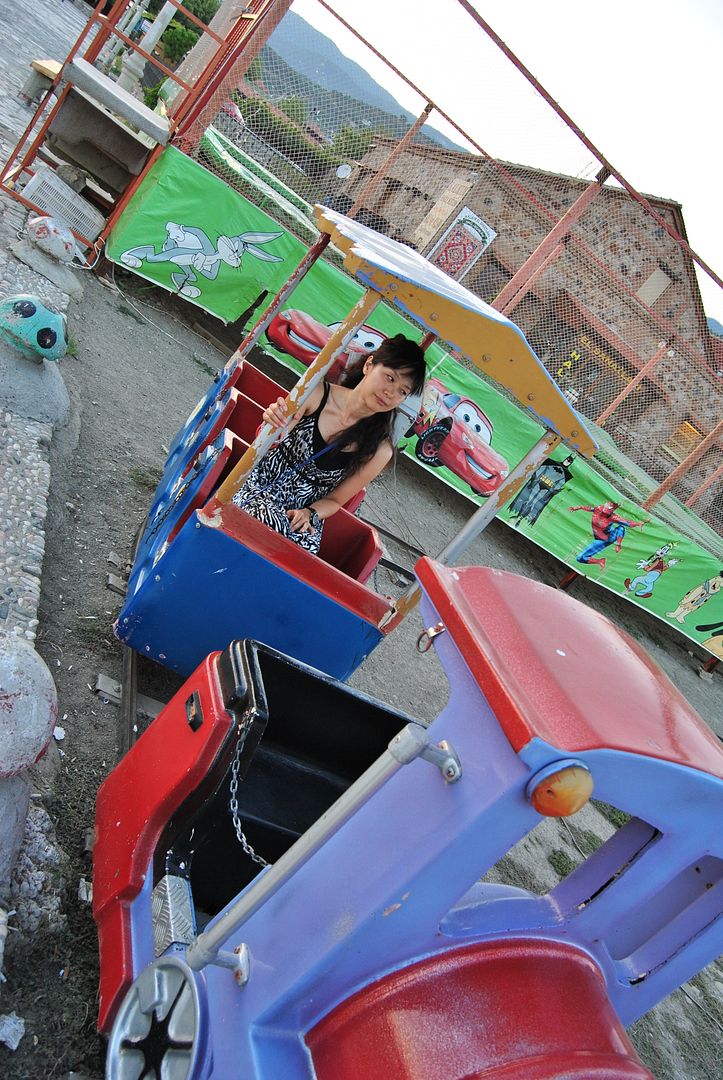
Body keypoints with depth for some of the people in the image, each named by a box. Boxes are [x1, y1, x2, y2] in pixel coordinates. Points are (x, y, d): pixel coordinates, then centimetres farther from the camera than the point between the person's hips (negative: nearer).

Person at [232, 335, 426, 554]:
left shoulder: (378, 451, -6)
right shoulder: (316, 393, -8)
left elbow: (335, 500, 5)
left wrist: (310, 514, -16)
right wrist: (272, 427, -27)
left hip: (304, 520, 1)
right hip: (263, 485, 0)